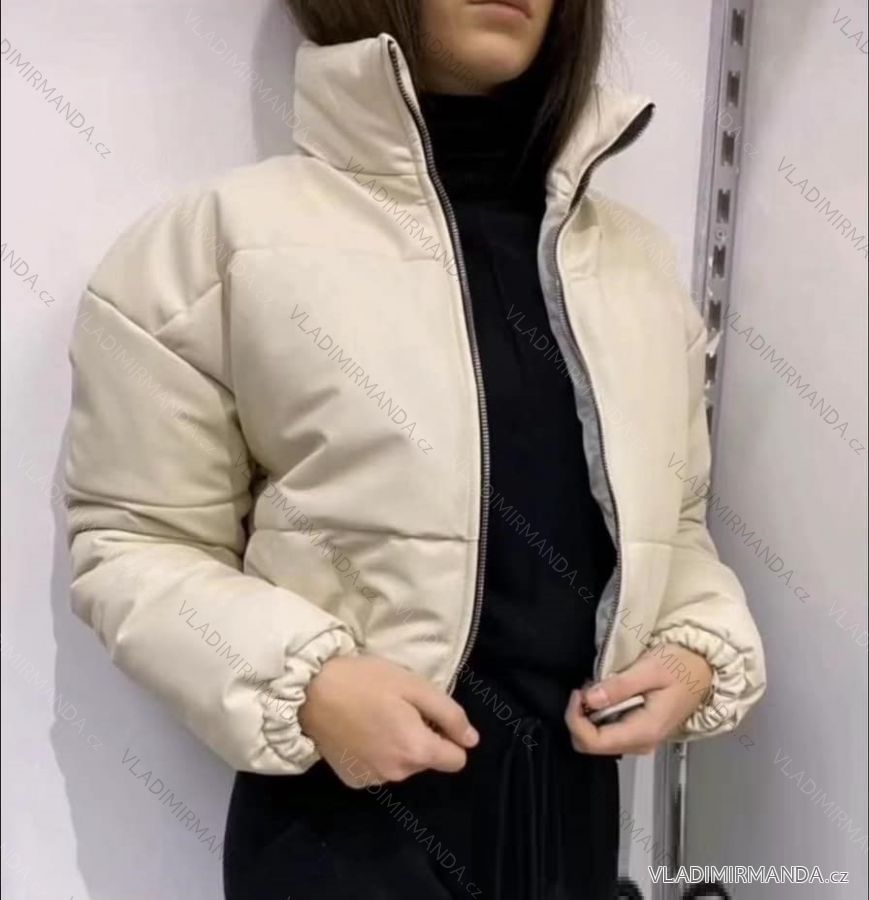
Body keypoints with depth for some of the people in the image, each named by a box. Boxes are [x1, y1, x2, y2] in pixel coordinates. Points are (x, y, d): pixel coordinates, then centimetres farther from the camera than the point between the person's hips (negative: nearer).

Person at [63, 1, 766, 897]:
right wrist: (308, 680, -20)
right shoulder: (228, 232, -9)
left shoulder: (638, 256, 6)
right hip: (346, 814, -4)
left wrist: (699, 648, -5)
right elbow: (134, 539, -6)